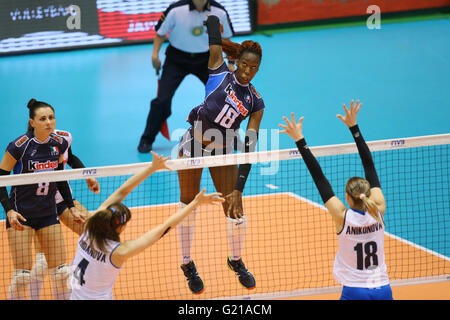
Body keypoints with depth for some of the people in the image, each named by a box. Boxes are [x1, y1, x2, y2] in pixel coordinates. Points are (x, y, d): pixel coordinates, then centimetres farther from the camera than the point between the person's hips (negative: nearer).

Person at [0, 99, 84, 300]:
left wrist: (71, 207, 12)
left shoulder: (59, 144, -1)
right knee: (22, 275, -8)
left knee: (60, 272, 4)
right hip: (21, 214, -5)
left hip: (48, 213, 5)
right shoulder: (19, 146, -17)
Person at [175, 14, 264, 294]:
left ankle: (236, 261, 30)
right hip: (194, 144, -2)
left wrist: (238, 190, -15)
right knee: (188, 206, 4)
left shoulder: (256, 102, -4)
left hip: (223, 152, 2)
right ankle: (187, 264, 24)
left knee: (237, 213, 1)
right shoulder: (219, 72, -11)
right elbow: (213, 21, -12)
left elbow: (249, 149, -9)